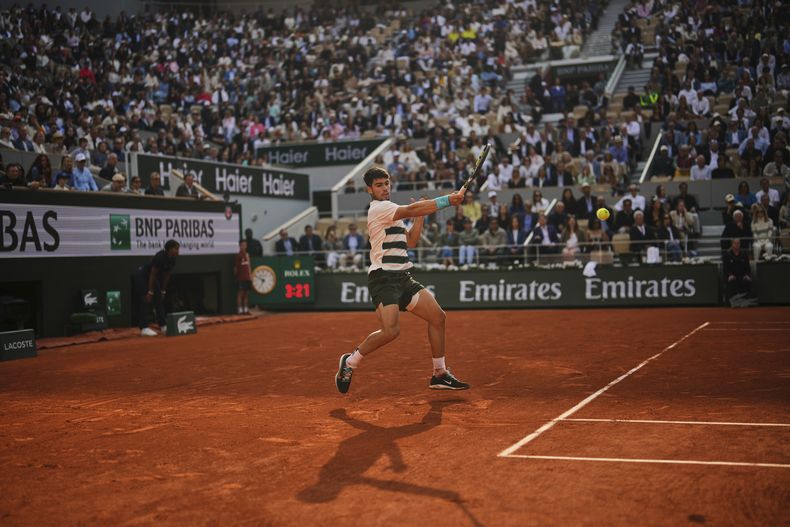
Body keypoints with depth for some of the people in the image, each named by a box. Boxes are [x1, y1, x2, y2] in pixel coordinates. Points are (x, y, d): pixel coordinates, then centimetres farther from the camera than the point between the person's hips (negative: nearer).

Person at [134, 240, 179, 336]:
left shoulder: (172, 260, -5)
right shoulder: (160, 257, -31)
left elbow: (166, 276, 4)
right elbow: (152, 275, -28)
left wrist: (163, 291, 6)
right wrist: (150, 292, -26)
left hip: (152, 278, 9)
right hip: (142, 276, -9)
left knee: (159, 300, 7)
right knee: (146, 301, -14)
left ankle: (163, 326, 11)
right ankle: (144, 328, -17)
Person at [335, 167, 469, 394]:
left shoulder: (394, 213, 22)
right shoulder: (378, 208, -8)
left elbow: (411, 241, 20)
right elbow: (411, 209, -20)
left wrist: (420, 217, 9)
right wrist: (448, 200, -23)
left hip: (403, 277, 9)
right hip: (383, 278, -9)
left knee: (437, 317, 3)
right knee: (391, 331, -22)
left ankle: (439, 375, 12)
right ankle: (350, 362, 1)